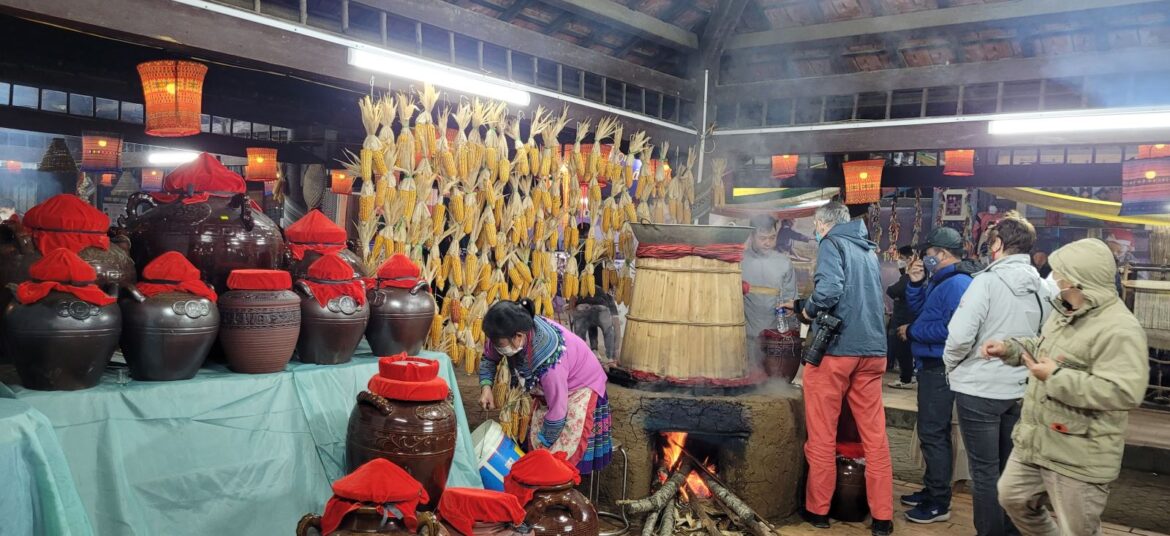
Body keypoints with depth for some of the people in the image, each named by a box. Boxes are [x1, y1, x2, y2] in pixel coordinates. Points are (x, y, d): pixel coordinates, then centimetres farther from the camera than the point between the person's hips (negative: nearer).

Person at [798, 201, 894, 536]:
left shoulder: (832, 243, -4)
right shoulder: (869, 250, 17)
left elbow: (829, 290, -21)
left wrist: (808, 310, -2)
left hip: (835, 348, -6)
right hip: (873, 350, 6)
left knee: (822, 436, 6)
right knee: (875, 436, 8)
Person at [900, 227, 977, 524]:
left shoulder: (957, 284, -20)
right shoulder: (941, 280, 13)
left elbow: (953, 329, -28)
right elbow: (919, 310, 16)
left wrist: (912, 332, -17)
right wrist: (915, 283, 1)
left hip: (940, 368, -11)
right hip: (931, 365, 11)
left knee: (933, 433, -4)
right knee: (932, 431, 18)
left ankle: (939, 503, 5)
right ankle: (932, 489, 30)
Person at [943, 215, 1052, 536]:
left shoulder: (987, 281, -15)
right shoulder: (1041, 288, 3)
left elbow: (960, 336, -21)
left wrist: (951, 366, -4)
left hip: (980, 389, -6)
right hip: (1020, 390, 6)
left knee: (985, 471, 4)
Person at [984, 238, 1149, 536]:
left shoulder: (1120, 329, -24)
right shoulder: (1065, 311, 8)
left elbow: (1124, 393, -32)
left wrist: (1056, 377, -29)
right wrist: (1008, 348, 9)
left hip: (1078, 455, -9)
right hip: (1036, 441, 9)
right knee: (1013, 497, 23)